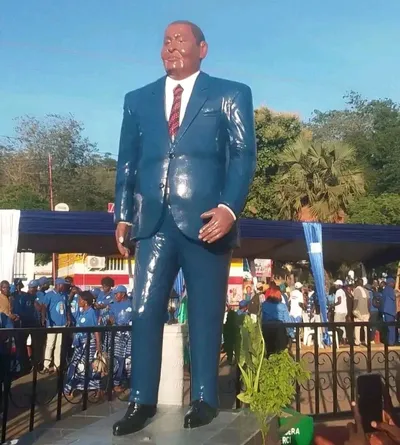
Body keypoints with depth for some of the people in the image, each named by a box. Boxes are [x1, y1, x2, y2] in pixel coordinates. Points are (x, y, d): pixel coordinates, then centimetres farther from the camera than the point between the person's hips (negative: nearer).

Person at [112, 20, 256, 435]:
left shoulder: (230, 95, 10)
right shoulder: (138, 100, 18)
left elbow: (244, 154, 0)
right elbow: (127, 162, 14)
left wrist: (229, 208, -14)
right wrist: (124, 215, 3)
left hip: (206, 220, -2)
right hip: (154, 222, 3)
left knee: (205, 313, 6)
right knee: (145, 310, 1)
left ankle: (204, 399, 19)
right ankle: (142, 401, 13)